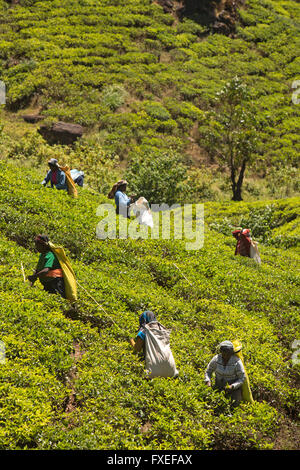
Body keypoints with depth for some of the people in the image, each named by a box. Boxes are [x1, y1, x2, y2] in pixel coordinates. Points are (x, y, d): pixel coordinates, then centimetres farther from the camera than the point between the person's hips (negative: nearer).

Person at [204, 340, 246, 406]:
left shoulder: (237, 362, -24)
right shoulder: (216, 359, -16)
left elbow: (242, 378, -17)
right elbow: (208, 371, -1)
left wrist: (232, 386, -32)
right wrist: (208, 381, -21)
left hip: (234, 388, -2)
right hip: (219, 387, 3)